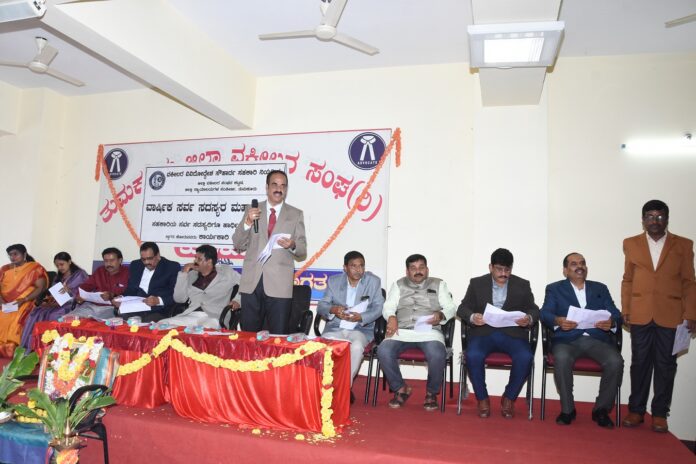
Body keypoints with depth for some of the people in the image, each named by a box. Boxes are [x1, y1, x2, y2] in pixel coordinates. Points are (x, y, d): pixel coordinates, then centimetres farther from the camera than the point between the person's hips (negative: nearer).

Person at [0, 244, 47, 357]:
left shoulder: (35, 268, 1)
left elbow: (40, 288, -6)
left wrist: (23, 300, -18)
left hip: (24, 303, -4)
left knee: (14, 319, -30)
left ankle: (10, 349, -25)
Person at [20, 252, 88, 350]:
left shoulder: (80, 274, 3)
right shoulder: (58, 277, 24)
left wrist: (70, 290, -22)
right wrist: (49, 300, -5)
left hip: (72, 304, -6)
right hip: (56, 304, 6)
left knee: (52, 315, -33)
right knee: (36, 313, -21)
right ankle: (27, 349, -24)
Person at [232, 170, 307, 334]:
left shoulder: (296, 215, 7)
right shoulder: (252, 211, 11)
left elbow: (302, 253, 5)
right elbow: (238, 245, 4)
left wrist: (293, 246, -17)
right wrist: (247, 223, -13)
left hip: (279, 285, -1)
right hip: (251, 283, 2)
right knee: (248, 335, 7)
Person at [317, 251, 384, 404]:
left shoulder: (374, 281, 5)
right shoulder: (333, 281, 9)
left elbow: (378, 308, 0)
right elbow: (321, 306, 7)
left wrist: (361, 317, -19)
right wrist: (332, 309, -17)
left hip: (361, 328, -1)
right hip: (335, 327, 2)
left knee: (357, 346, -34)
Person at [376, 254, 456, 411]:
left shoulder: (438, 284, 16)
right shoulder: (399, 285, 19)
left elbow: (451, 308, 9)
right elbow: (388, 307, 11)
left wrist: (440, 315, -13)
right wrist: (391, 317, -12)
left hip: (429, 332, -1)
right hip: (402, 331, 1)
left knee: (437, 355, -33)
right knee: (383, 351, -28)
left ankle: (431, 392, -4)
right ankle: (400, 388, -4)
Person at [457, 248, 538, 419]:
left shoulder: (523, 285, 13)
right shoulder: (477, 283, 12)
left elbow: (534, 310, 9)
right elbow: (462, 308, 7)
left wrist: (529, 319, -16)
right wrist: (472, 317, -17)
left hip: (513, 333, 1)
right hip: (483, 332, 0)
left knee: (525, 358, -29)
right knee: (473, 356, -31)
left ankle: (509, 398, -4)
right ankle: (482, 399, -6)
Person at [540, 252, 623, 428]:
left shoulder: (600, 288, 22)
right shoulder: (554, 289, 16)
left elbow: (617, 316, 11)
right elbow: (545, 314, 0)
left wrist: (612, 322, -14)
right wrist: (558, 320, -23)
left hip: (597, 338, 2)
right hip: (567, 339, -2)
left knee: (616, 361, -27)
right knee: (561, 359, -33)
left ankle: (601, 409, -5)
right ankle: (567, 409, -13)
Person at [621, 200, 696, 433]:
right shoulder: (631, 244, 9)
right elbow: (627, 280, 10)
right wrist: (625, 310, 4)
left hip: (670, 316, -1)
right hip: (640, 315, 1)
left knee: (666, 365, 5)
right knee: (640, 363, 6)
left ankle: (660, 413, 15)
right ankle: (636, 410, 16)